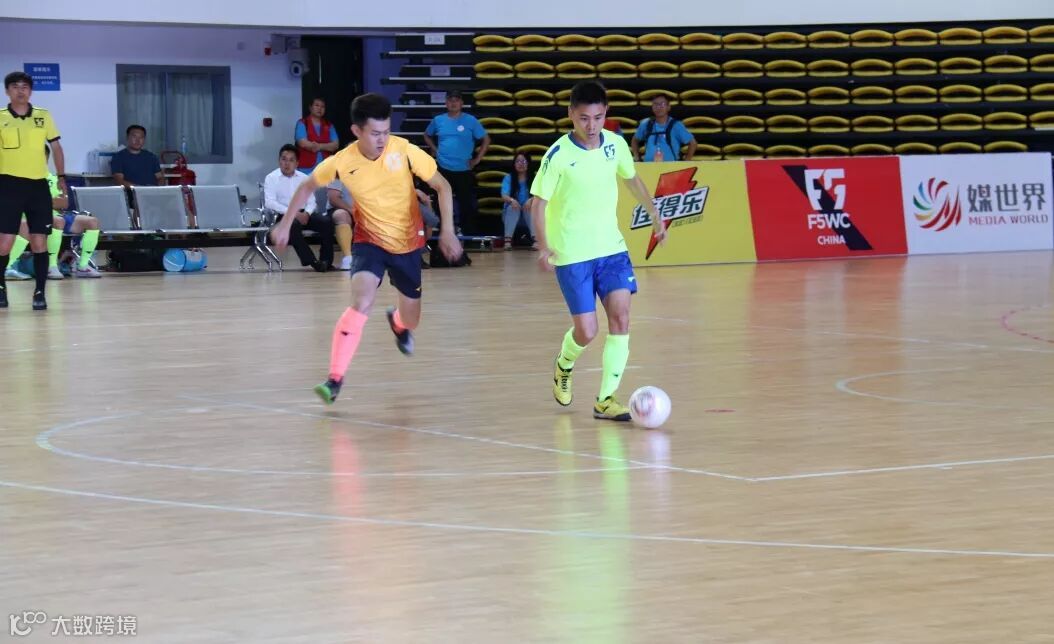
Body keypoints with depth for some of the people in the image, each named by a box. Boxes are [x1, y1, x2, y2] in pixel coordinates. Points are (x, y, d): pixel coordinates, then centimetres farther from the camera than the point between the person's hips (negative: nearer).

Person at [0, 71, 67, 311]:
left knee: (39, 242, 0)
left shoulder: (44, 116, 8)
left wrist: (61, 176, 12)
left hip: (38, 185, 2)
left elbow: (56, 147, 16)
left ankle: (39, 293, 7)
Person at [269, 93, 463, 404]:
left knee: (411, 320, 13)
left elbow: (442, 186, -11)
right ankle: (335, 378, -23)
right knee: (362, 302, -28)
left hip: (408, 242, 2)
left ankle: (398, 321, 54)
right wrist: (285, 223, 1)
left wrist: (447, 231, -20)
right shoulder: (342, 162, -19)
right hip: (369, 240, -2)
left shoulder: (404, 150, -21)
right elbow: (308, 186, 2)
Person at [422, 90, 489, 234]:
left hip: (464, 170, -2)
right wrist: (435, 149, 7)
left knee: (466, 204, 2)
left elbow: (486, 139, 0)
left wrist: (477, 159, -4)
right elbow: (427, 136, 22)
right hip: (443, 169, 2)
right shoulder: (438, 120, 4)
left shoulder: (470, 120, -4)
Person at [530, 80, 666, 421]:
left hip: (611, 247, 4)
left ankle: (606, 398, -4)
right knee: (586, 331, -4)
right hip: (571, 254, -4)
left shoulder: (615, 144, -2)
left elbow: (632, 179, 18)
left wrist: (655, 215, 20)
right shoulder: (558, 155, -16)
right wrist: (543, 246, -26)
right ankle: (564, 365, 31)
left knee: (620, 317, -10)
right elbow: (539, 202, -13)